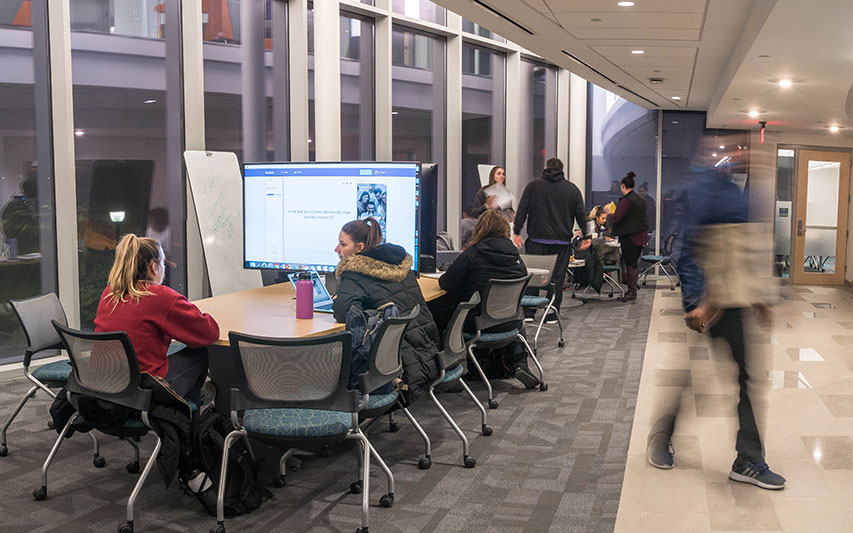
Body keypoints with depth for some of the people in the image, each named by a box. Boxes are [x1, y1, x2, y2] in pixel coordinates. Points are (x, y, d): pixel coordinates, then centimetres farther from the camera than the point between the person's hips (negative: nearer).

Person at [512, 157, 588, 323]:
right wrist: (586, 237, 10)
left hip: (537, 240, -1)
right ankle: (552, 314, 4)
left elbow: (522, 211, 1)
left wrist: (516, 232, 4)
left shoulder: (533, 186, 6)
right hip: (562, 241, 1)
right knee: (557, 278, 4)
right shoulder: (573, 189, 9)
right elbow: (581, 214, 6)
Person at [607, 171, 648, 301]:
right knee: (634, 263, 12)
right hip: (640, 236, 9)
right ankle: (632, 290, 16)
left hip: (629, 237, -9)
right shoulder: (640, 199, 13)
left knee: (630, 264, -3)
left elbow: (616, 218, -19)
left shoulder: (626, 200, -16)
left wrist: (609, 214, 0)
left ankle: (631, 292, -1)